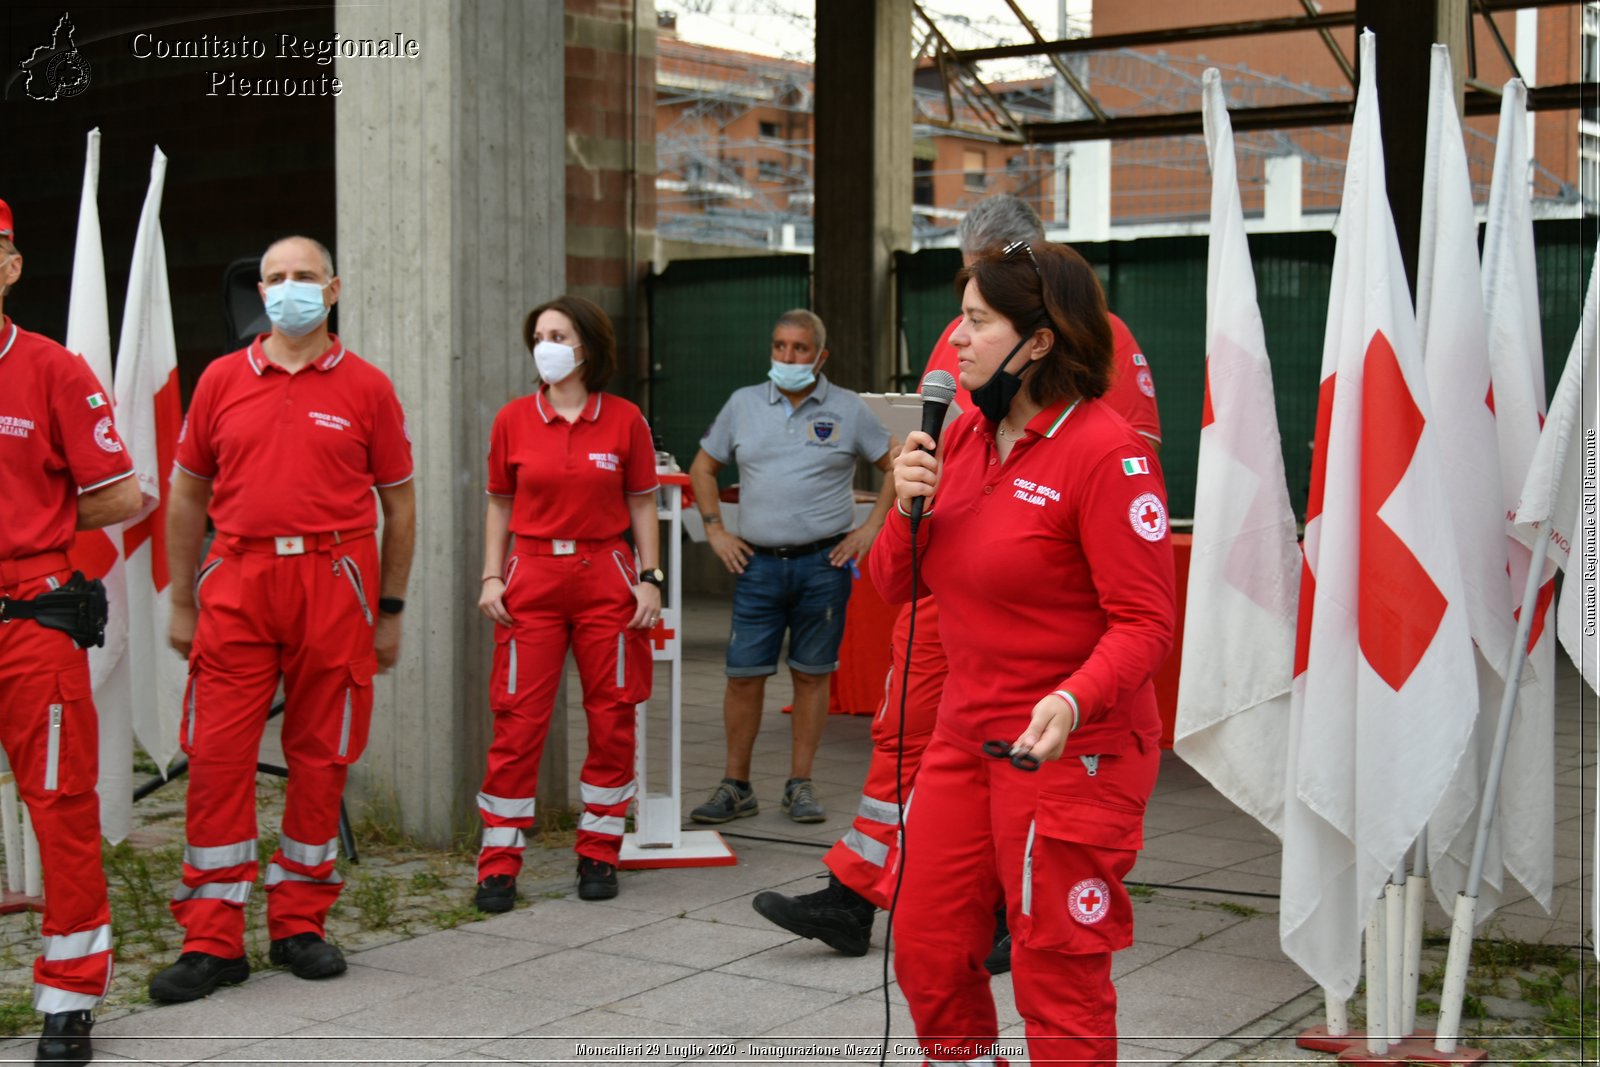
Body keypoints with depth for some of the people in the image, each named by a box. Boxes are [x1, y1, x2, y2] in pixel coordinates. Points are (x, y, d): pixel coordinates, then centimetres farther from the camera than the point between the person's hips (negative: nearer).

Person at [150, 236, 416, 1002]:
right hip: (237, 581, 1)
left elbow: (399, 503, 9)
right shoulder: (221, 380, 10)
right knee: (216, 757, -3)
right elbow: (187, 496, 13)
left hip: (333, 581, -1)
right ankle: (213, 939, 5)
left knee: (321, 758, 5)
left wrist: (390, 611, 6)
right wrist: (180, 602, 10)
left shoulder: (366, 387, 6)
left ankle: (299, 924, 18)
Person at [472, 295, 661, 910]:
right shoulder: (514, 420, 5)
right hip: (533, 577, 0)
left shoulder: (623, 420, 3)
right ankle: (499, 863, 4)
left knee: (612, 719, 4)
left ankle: (598, 853, 17)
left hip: (605, 575, 0)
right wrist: (491, 576, 1)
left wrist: (649, 578, -1)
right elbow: (499, 505, 10)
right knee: (518, 720, -3)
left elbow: (643, 506, 7)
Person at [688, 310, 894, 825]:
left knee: (812, 674, 5)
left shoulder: (847, 410, 3)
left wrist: (870, 528, -1)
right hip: (758, 564, 1)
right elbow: (703, 467, 17)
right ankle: (736, 786, 10)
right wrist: (715, 530, 7)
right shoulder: (744, 403, 9)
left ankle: (800, 785, 14)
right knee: (743, 675, -1)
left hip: (823, 563, -1)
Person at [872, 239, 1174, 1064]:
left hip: (1068, 748, -7)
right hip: (965, 734, 8)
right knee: (927, 949, 14)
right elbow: (894, 585, 11)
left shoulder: (1105, 451, -16)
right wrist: (909, 509, -8)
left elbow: (1143, 622, -18)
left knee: (1058, 977, 2)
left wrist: (1073, 701, -34)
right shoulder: (962, 436, 7)